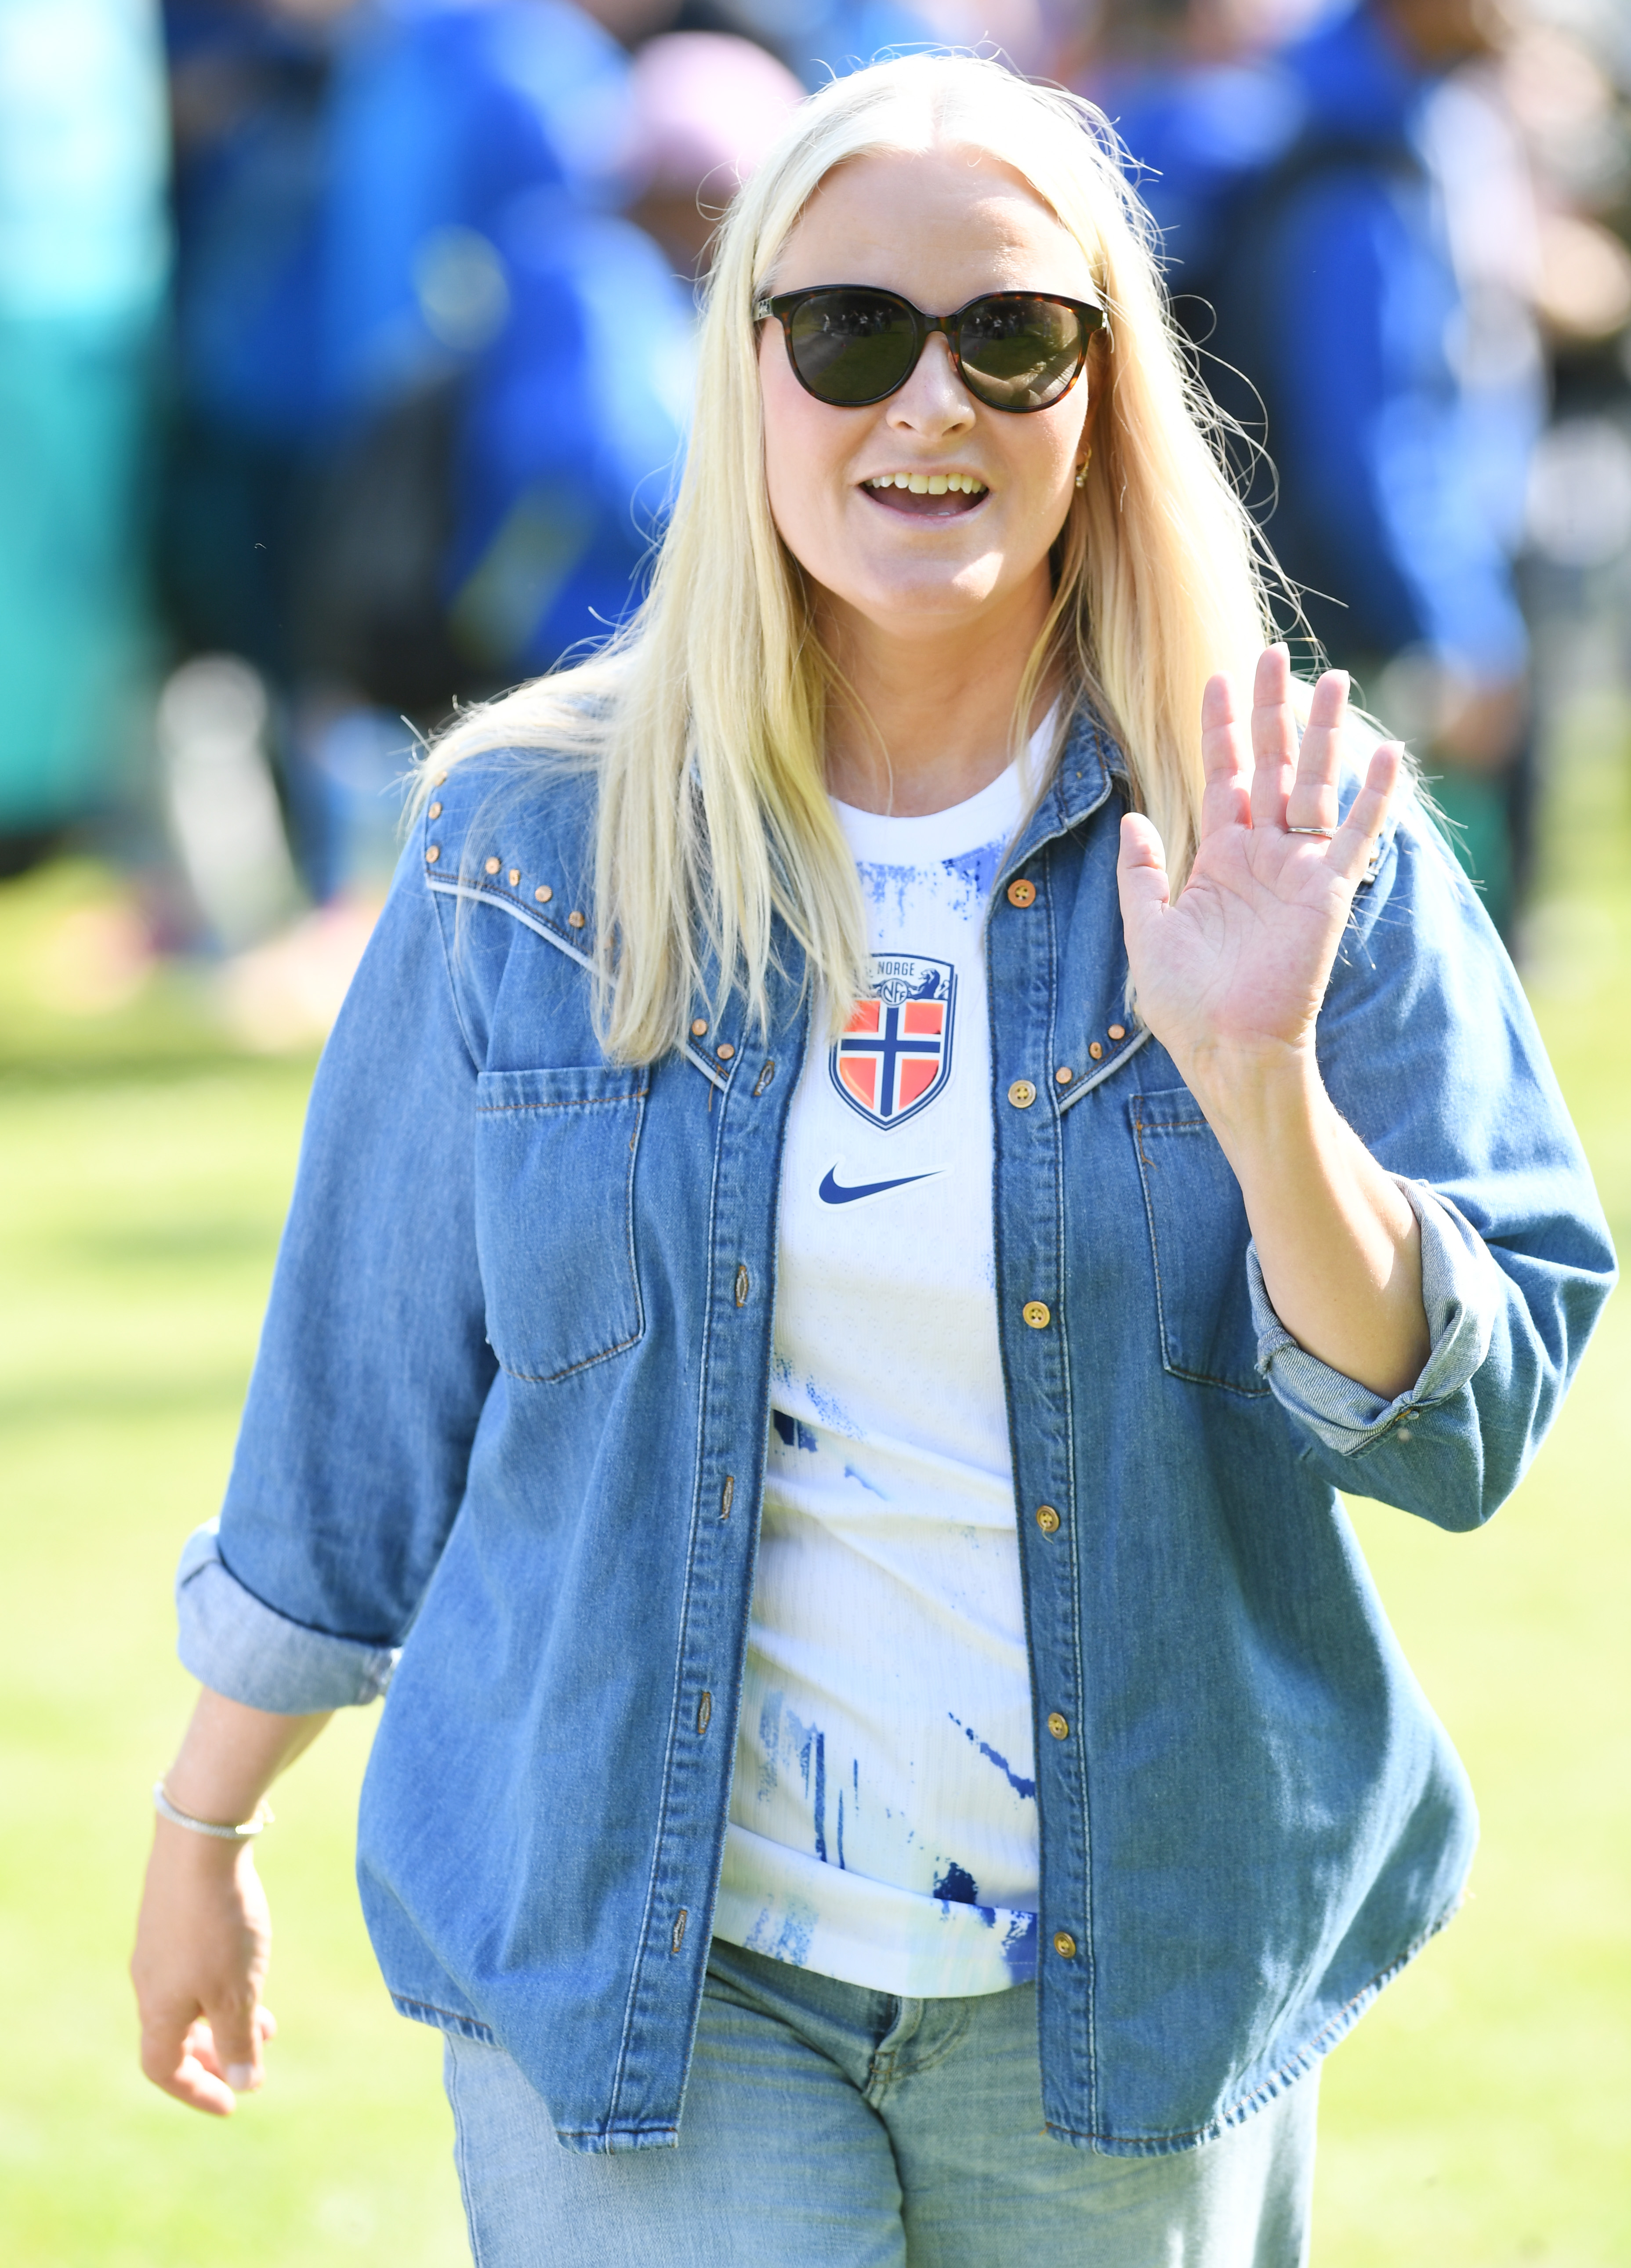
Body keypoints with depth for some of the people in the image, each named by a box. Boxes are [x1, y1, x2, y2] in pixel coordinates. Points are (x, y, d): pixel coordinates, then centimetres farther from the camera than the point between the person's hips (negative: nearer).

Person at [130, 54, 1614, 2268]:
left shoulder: (1295, 844, -1)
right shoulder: (534, 841, 0)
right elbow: (365, 1385, 9)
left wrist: (1256, 1076, -20)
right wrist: (206, 1826, 14)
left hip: (1130, 1990, 1)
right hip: (633, 1962, 0)